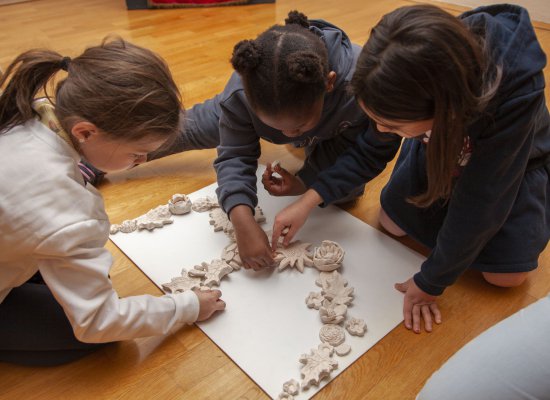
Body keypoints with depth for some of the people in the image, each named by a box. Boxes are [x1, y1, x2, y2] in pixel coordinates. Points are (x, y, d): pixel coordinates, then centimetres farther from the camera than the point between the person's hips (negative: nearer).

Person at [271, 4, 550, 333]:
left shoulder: (514, 96, -44)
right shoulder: (416, 74, -32)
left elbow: (478, 205, -34)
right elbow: (371, 148, -16)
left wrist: (431, 283, -24)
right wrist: (309, 201, -24)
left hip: (510, 162, -3)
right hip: (438, 149, 3)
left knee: (505, 274, -8)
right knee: (393, 224, 0)